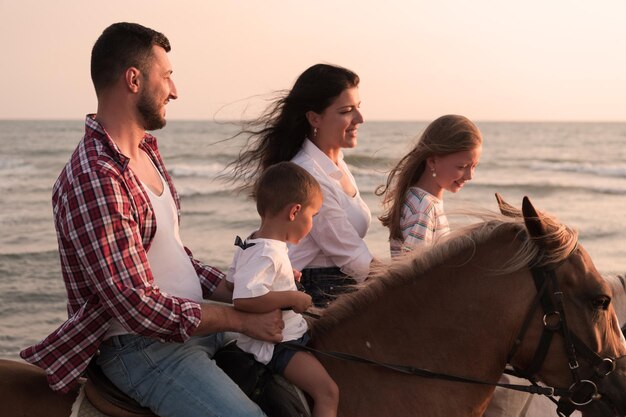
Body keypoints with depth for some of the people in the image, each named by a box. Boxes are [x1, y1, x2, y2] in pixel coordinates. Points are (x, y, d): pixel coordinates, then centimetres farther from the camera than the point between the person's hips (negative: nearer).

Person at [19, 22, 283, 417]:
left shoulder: (147, 151, 10)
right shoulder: (93, 179, -22)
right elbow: (139, 307, -25)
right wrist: (241, 319, -17)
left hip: (196, 319, 10)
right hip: (143, 348, -10)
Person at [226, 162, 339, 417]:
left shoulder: (250, 244, 7)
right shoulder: (267, 254, -25)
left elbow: (232, 280, 22)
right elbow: (243, 299, -38)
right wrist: (291, 297, -29)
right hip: (274, 346, -11)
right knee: (327, 391, -18)